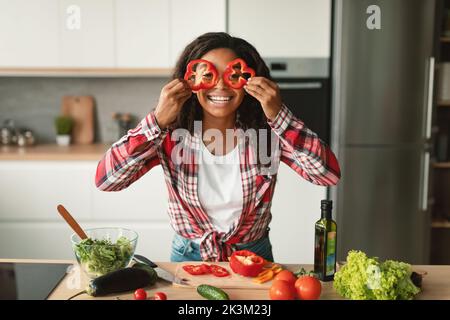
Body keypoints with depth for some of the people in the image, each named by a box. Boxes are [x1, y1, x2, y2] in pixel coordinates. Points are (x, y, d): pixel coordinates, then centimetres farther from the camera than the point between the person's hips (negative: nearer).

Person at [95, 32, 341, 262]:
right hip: (188, 257, -1)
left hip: (253, 257, 2)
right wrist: (157, 121, -25)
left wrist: (279, 115, -25)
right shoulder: (171, 134, -10)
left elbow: (330, 174, -19)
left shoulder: (267, 132, -9)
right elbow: (105, 179, -18)